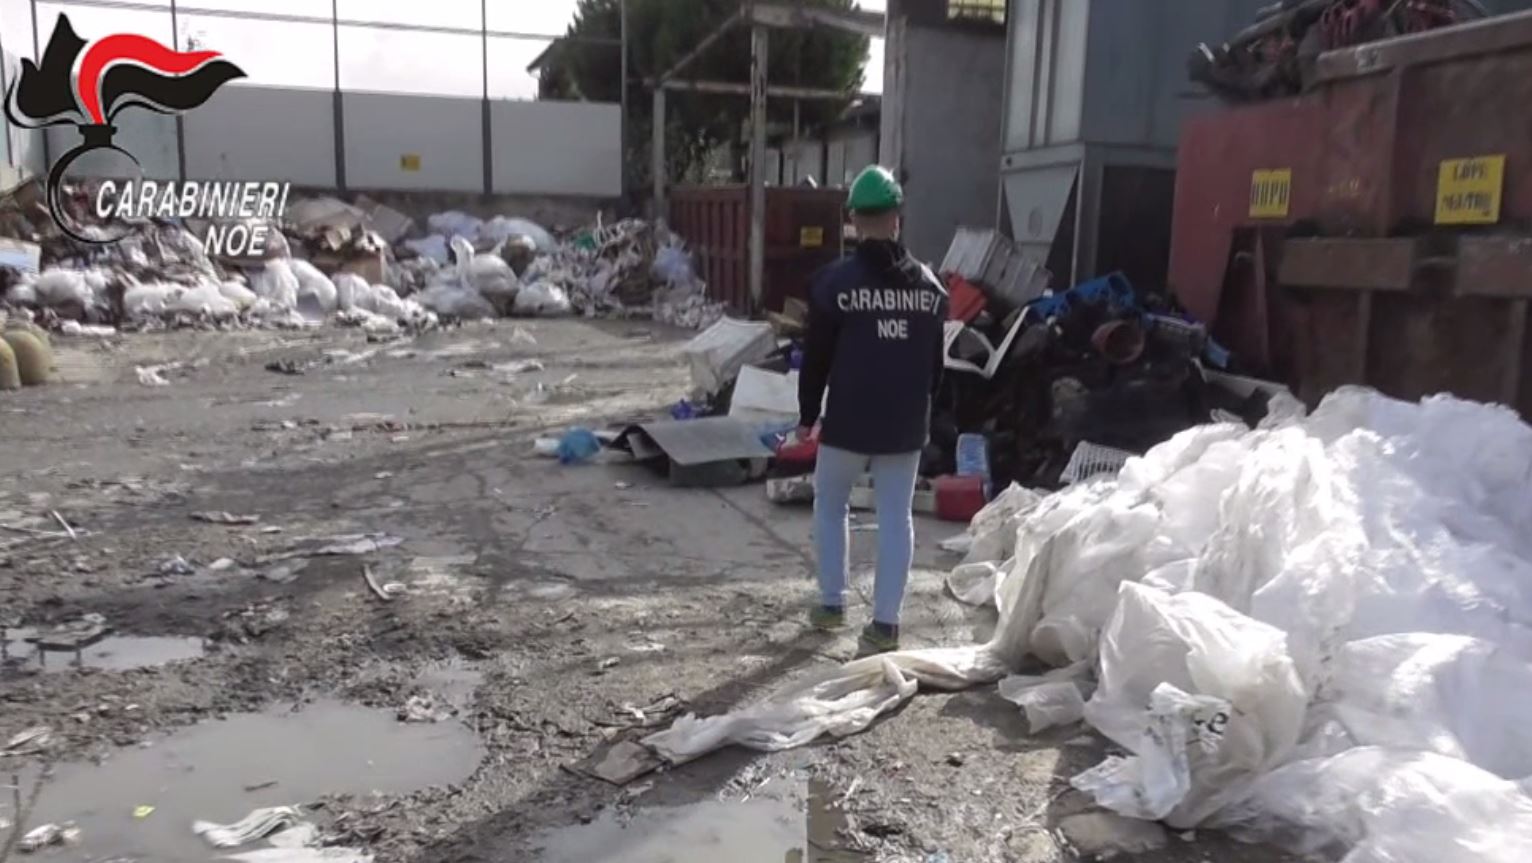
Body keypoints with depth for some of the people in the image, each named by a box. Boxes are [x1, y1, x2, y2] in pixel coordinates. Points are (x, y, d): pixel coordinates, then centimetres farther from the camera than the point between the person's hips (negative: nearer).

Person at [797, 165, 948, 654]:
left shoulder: (835, 281, -9)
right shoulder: (928, 284, 5)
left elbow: (816, 356, -5)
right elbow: (936, 361, 11)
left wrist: (807, 415, 6)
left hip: (848, 420, -3)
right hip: (906, 423, 3)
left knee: (830, 504, 17)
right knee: (897, 516, 7)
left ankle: (831, 604, 21)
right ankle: (886, 621, 7)